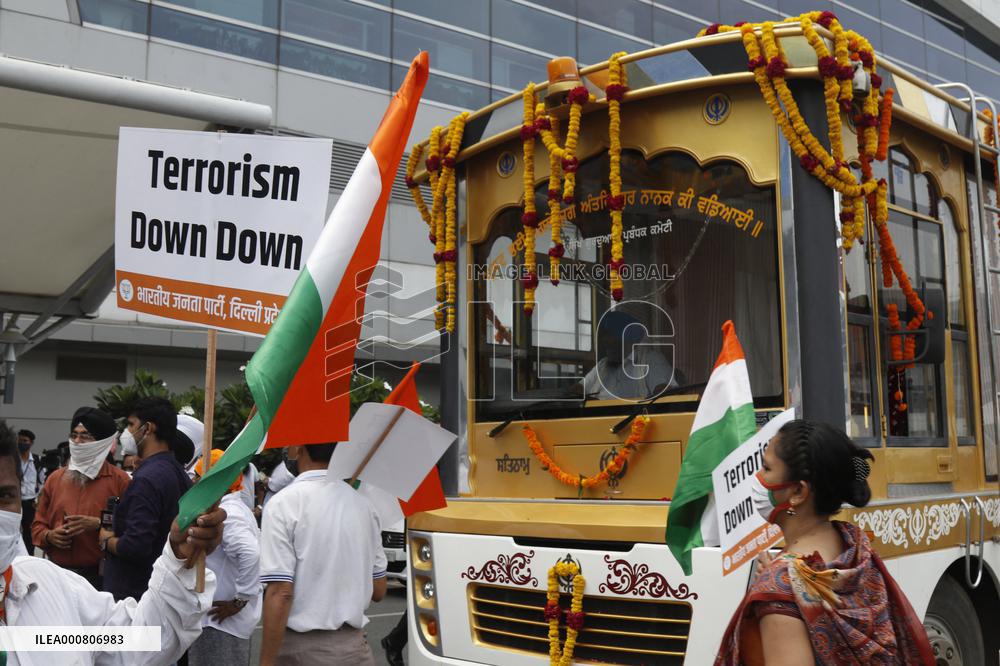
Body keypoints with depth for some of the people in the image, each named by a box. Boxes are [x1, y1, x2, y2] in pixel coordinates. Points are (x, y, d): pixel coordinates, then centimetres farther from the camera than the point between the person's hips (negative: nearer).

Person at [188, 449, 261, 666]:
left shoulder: (225, 514, -20)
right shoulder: (235, 507, 12)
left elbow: (252, 554, -33)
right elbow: (250, 548, 19)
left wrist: (239, 601, -24)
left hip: (221, 621, -10)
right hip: (221, 618, 10)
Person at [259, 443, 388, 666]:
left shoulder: (283, 503, -12)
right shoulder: (363, 503, 4)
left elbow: (281, 593, -17)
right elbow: (378, 591, 9)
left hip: (301, 647, -4)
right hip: (353, 646, 5)